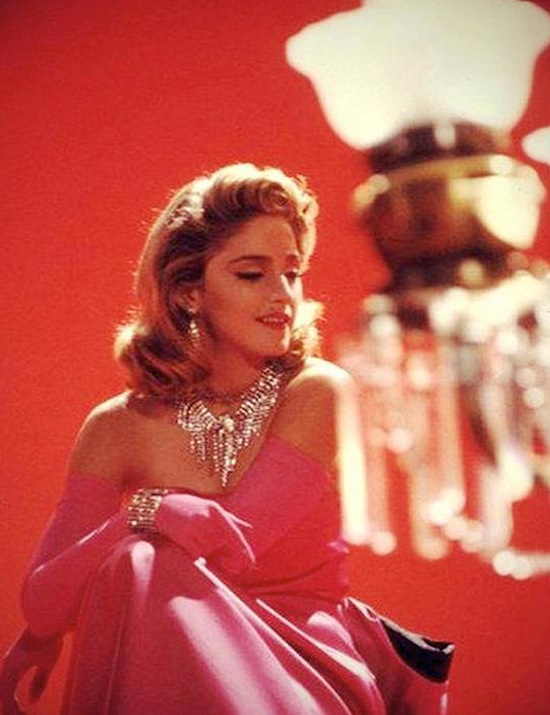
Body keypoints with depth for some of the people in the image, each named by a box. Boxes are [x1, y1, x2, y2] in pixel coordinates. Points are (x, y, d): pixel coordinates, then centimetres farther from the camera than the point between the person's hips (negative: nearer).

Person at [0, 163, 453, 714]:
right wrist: (140, 517, -18)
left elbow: (233, 540, -18)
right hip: (185, 658, 2)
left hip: (310, 664, -2)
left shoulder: (317, 392, -10)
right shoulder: (119, 428, -4)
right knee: (141, 564, -30)